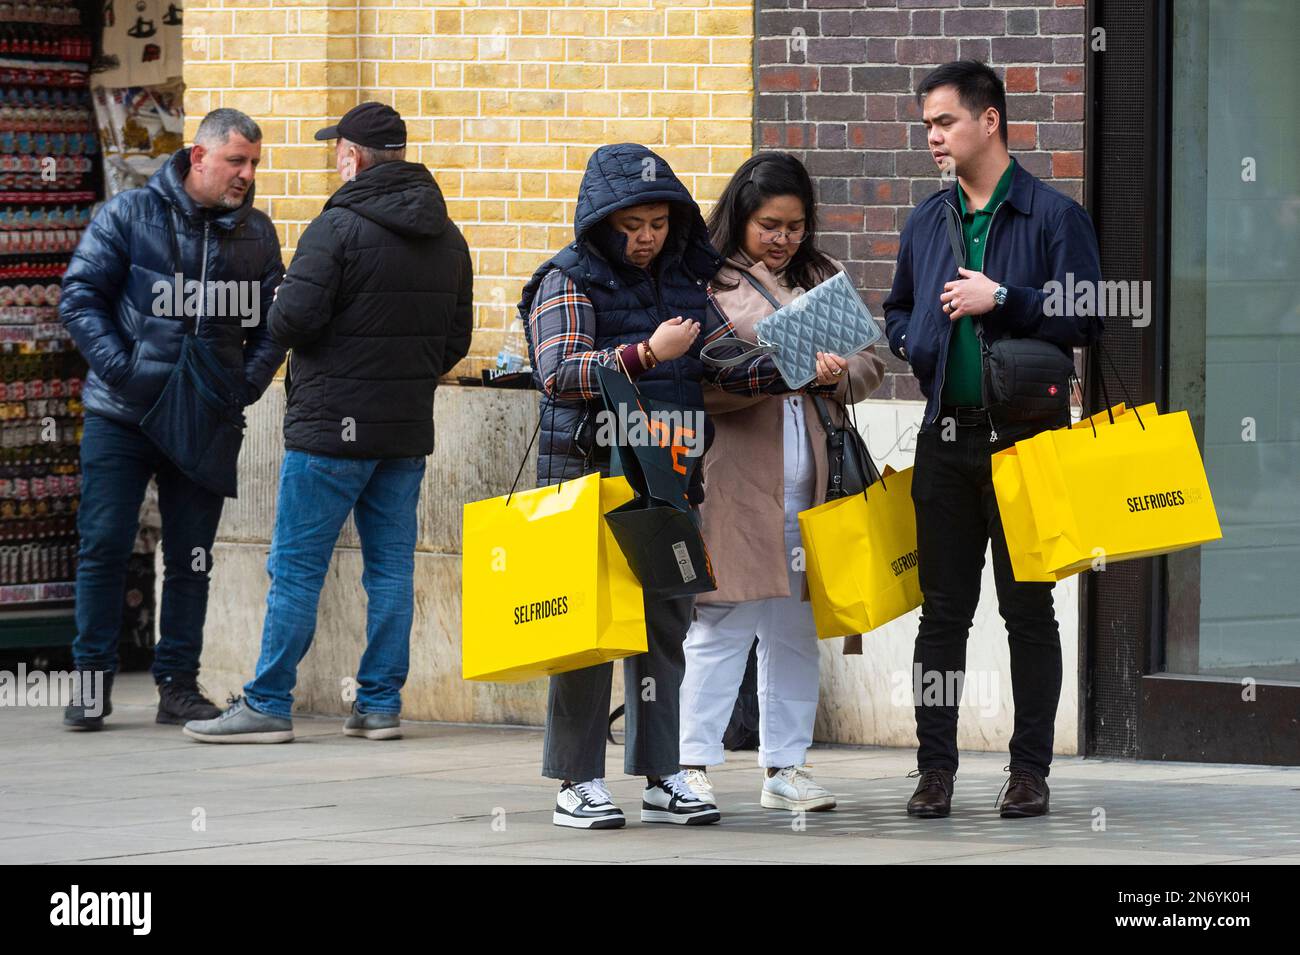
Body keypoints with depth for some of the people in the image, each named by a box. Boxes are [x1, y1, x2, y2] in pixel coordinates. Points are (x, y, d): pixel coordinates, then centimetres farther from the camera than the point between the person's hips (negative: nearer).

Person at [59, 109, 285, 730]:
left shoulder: (256, 233, 7)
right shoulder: (129, 215, -3)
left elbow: (273, 322, 13)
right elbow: (80, 295, -5)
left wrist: (246, 383, -4)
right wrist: (120, 368, -16)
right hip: (121, 418, -3)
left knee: (191, 556, 6)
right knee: (104, 545, -2)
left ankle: (178, 684, 13)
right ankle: (93, 681, 7)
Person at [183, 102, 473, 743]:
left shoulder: (338, 227, -14)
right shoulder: (446, 237, 9)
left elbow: (292, 320, -19)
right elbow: (457, 337, 14)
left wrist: (279, 312, 3)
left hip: (332, 426, -6)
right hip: (409, 427, 6)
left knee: (296, 567, -2)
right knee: (391, 565, 10)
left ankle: (268, 704, 0)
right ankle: (380, 704, 10)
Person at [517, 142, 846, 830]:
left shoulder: (683, 282, 12)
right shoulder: (569, 281, -5)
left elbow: (730, 359, 6)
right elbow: (559, 374, -16)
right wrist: (645, 354, -26)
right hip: (587, 476, -6)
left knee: (666, 620, 7)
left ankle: (660, 777, 12)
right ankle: (578, 781, 2)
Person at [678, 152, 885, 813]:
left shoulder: (824, 279, 17)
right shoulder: (705, 282, 0)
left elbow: (869, 364, 15)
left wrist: (837, 375, -6)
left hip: (810, 480, 5)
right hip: (734, 478, -5)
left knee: (797, 624, 7)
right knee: (724, 622, -7)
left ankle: (786, 768, 14)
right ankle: (693, 765, -2)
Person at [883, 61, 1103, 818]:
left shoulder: (1053, 215, -3)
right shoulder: (927, 222, 12)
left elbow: (1088, 319, -9)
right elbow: (898, 312, 25)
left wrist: (1002, 300, -15)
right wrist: (912, 346, 4)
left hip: (1025, 438, -4)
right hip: (947, 436, 4)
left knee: (1028, 609, 2)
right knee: (943, 608, 5)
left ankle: (1031, 768, 8)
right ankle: (937, 766, 9)